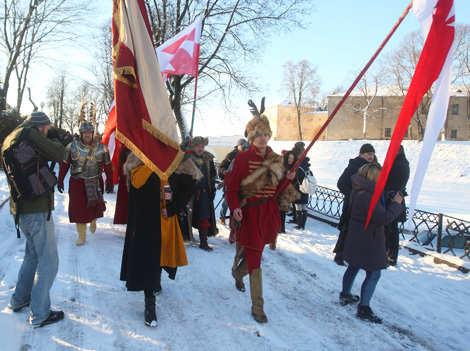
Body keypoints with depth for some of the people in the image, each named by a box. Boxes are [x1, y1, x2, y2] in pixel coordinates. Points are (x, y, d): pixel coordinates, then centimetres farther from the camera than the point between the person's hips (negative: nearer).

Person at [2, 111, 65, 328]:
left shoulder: (9, 139, 14)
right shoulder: (29, 134, -14)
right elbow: (58, 155, -12)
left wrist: (49, 141, 11)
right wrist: (53, 139, 5)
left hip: (21, 207, 10)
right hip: (37, 208, -10)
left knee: (33, 254, 26)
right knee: (48, 261, -1)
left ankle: (19, 300, 37)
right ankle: (39, 314, 5)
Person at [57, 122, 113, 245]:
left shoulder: (101, 148, -1)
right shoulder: (72, 147, 0)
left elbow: (108, 166, 3)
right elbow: (64, 165, 4)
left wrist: (109, 183, 3)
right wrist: (60, 181, 3)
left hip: (95, 183, 0)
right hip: (77, 183, 0)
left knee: (95, 207, 4)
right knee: (78, 208, -1)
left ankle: (93, 221, 40)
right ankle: (81, 235, 14)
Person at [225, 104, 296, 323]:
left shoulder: (276, 159, 6)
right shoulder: (242, 159, -10)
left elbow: (276, 190, 10)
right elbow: (231, 188, -10)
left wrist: (287, 179, -7)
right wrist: (234, 208, -25)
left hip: (269, 213, 5)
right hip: (249, 213, -5)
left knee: (254, 253, 19)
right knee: (254, 258, -3)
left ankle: (238, 273, 52)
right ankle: (257, 306, 8)